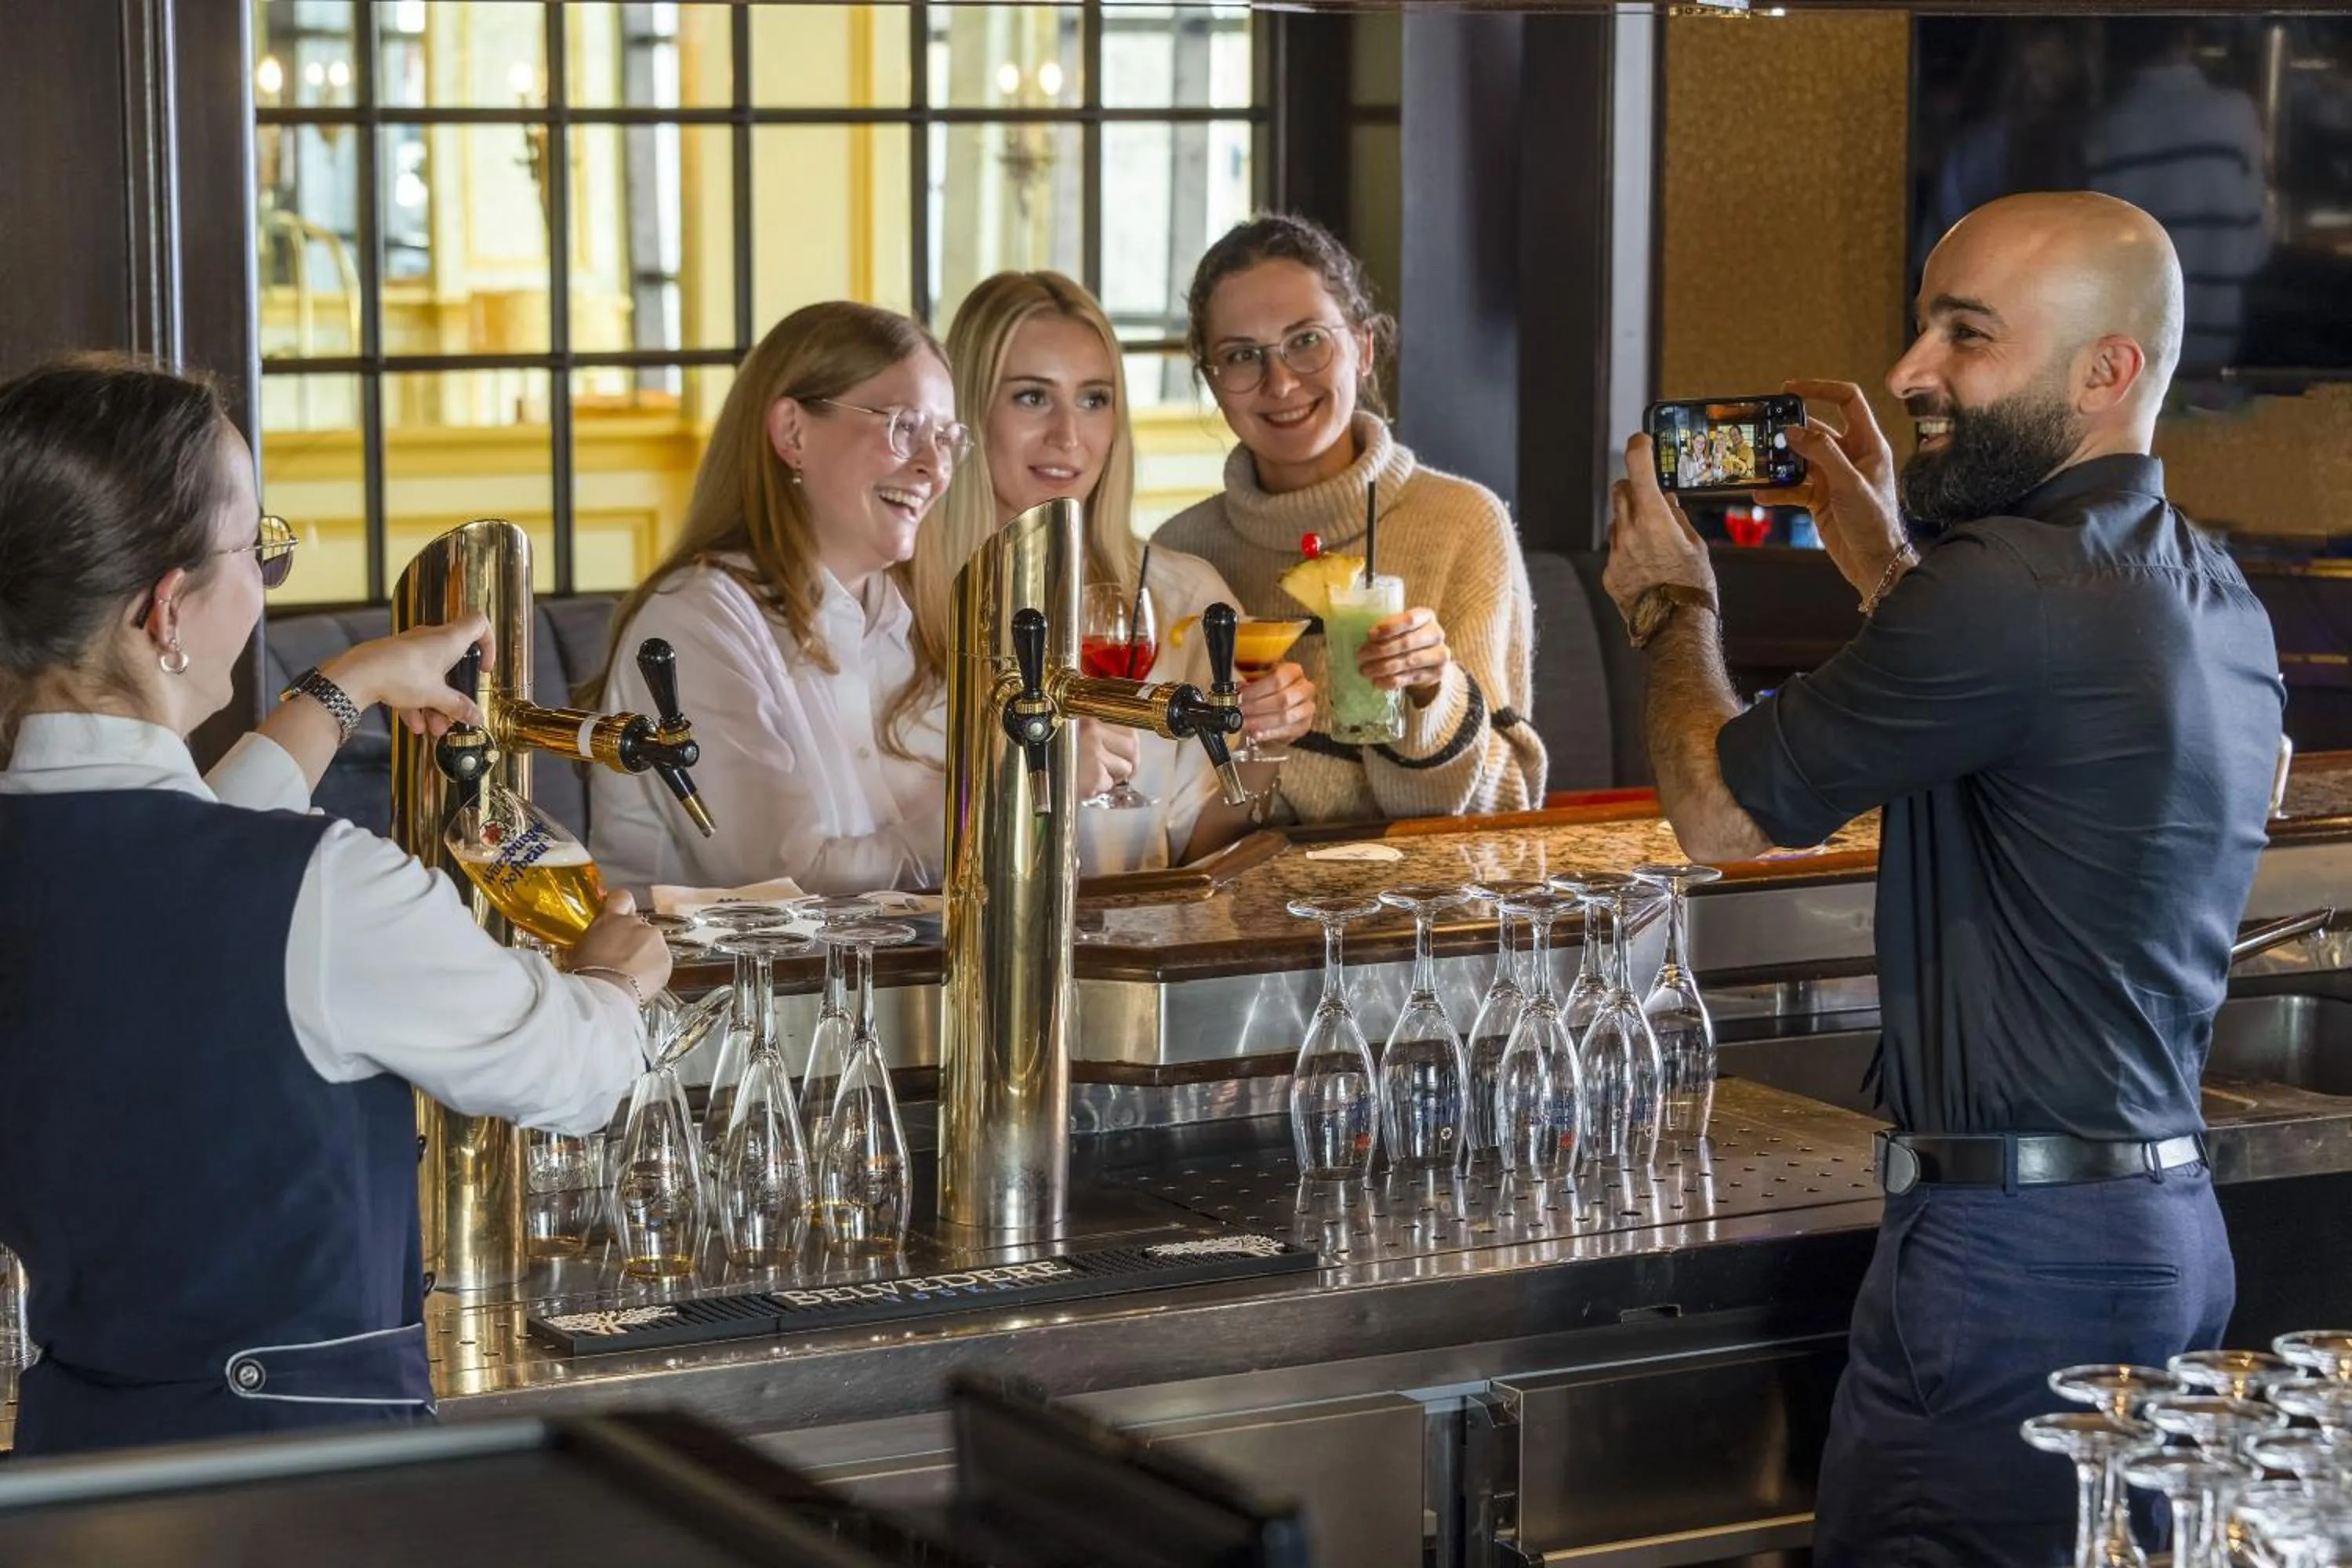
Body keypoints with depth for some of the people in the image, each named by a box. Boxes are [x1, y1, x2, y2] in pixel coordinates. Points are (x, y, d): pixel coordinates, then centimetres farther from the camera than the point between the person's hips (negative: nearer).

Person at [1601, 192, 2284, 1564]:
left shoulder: (2002, 586, -19)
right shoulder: (2219, 600, 10)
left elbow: (1719, 806, -8)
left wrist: (1671, 602, 10)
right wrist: (1892, 568, 30)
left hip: (2021, 1246, -9)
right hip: (2175, 1226, 10)